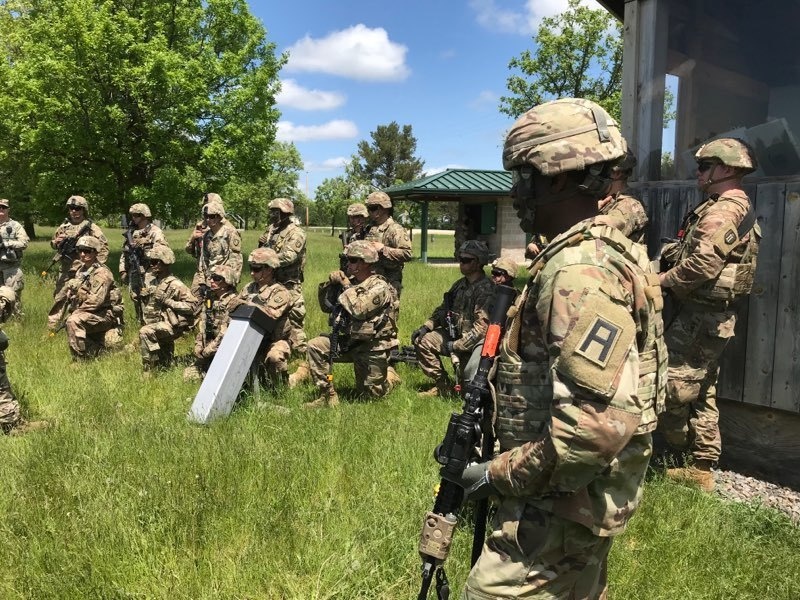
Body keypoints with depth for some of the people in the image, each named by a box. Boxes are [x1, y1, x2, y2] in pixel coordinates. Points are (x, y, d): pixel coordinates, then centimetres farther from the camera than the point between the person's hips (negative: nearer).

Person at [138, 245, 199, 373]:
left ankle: (149, 370, -21)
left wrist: (168, 301, -25)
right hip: (159, 324, 8)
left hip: (174, 325, -8)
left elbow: (194, 305, -24)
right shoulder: (150, 279, 5)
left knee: (145, 332, -29)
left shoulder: (174, 285, -18)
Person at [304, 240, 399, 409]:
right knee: (315, 346, -15)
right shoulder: (350, 281, 5)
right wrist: (328, 284, -7)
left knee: (371, 393, 4)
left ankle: (391, 377, 38)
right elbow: (326, 307, 9)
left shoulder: (379, 286, -16)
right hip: (347, 341, 6)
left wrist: (346, 286, -19)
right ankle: (328, 396, -8)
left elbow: (358, 310, -30)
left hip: (373, 347, -6)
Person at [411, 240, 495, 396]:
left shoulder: (485, 289, -20)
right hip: (455, 334, 9)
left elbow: (481, 327, -26)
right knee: (422, 341, -1)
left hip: (473, 342, -8)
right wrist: (426, 327, 2)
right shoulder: (461, 284, 8)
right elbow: (443, 309, 18)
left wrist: (455, 346, -22)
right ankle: (442, 385, 5)